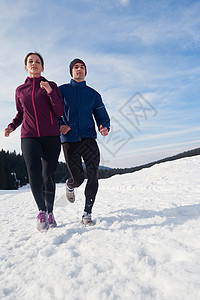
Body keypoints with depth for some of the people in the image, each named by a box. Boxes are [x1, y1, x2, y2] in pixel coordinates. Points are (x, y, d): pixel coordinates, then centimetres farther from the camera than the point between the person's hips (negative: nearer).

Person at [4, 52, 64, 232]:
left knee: (48, 176, 0)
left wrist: (50, 92, -12)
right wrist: (12, 126, 6)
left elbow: (60, 113, 0)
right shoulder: (20, 90, 16)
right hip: (29, 136, 1)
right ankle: (41, 210, -2)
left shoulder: (51, 86, 9)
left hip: (51, 136, -1)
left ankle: (50, 212, 21)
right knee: (34, 172, -21)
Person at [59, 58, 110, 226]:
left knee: (93, 175, -11)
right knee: (78, 178, -2)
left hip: (88, 139, 2)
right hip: (69, 140, -1)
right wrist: (59, 125, -11)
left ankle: (87, 214, 2)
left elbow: (102, 116, 14)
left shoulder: (93, 94, 15)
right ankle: (70, 185, 37)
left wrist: (104, 127, -8)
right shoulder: (62, 91, 10)